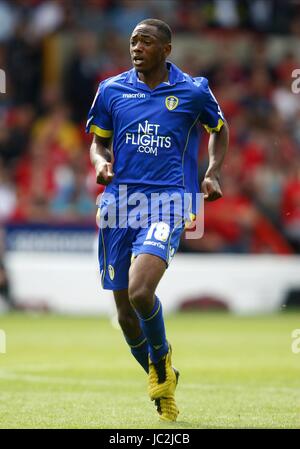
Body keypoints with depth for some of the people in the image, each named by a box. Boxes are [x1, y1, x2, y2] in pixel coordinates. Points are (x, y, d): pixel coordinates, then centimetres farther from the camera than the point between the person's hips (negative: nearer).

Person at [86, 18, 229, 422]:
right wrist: (101, 162, -4)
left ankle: (161, 358, 5)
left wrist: (212, 173, 6)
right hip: (119, 203, 4)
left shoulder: (193, 91, 2)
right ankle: (160, 378, 29)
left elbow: (219, 129, 20)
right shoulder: (111, 90, 8)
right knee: (126, 315, 4)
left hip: (167, 203, -3)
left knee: (140, 292, -26)